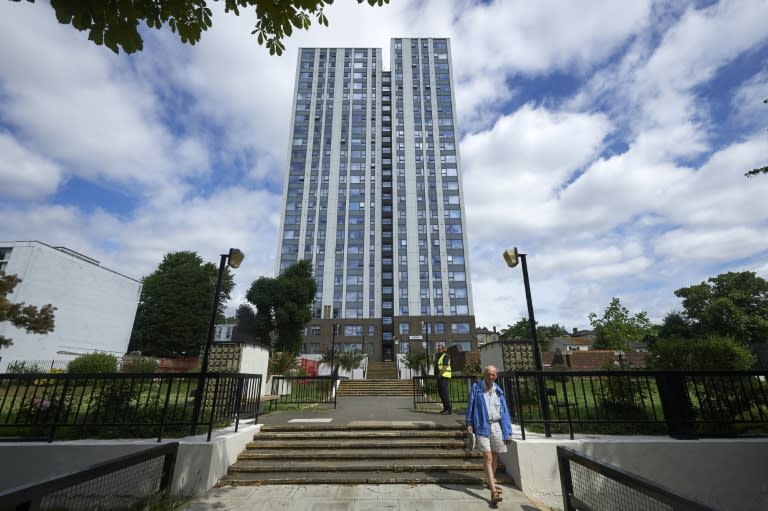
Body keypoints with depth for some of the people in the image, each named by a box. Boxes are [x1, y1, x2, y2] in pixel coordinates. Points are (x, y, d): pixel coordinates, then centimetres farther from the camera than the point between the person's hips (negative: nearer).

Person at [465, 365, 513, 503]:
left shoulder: (498, 390, 6)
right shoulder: (476, 388, -3)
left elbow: (505, 411, 8)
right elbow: (470, 405, -1)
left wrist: (508, 431, 5)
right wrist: (469, 423, -6)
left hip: (497, 426, 4)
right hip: (482, 426, -4)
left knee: (495, 456, 17)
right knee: (487, 457, -7)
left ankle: (490, 480, 39)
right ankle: (493, 490, -3)